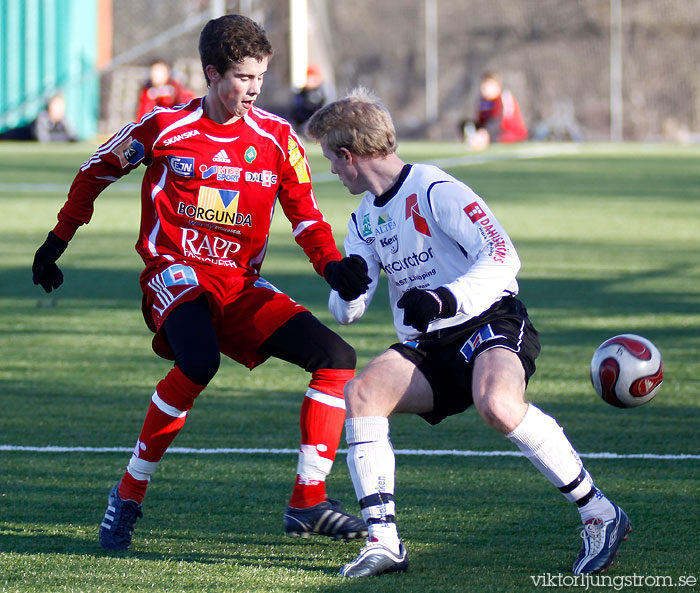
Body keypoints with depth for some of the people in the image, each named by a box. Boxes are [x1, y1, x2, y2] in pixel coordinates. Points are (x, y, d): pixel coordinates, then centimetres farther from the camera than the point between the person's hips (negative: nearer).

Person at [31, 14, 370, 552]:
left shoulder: (277, 138, 2)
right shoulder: (165, 127, -4)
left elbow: (305, 215, 8)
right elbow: (99, 169, 11)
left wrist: (333, 267, -12)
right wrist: (58, 241, 15)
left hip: (242, 285, 5)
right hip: (175, 271, -5)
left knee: (337, 357, -9)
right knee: (199, 360, -36)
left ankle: (308, 502, -4)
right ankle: (129, 494, -21)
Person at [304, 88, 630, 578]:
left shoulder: (434, 191, -10)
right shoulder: (365, 220, 15)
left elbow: (503, 256, -18)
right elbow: (346, 312, 14)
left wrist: (447, 300, -31)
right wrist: (349, 290, -10)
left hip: (491, 323, -7)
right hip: (427, 349, 7)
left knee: (496, 403, -38)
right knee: (362, 392, -20)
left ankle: (599, 515, -23)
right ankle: (384, 542, -22)